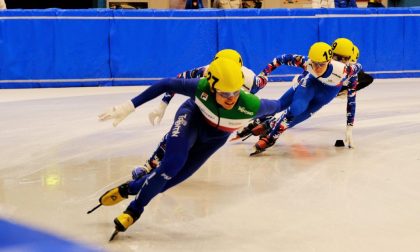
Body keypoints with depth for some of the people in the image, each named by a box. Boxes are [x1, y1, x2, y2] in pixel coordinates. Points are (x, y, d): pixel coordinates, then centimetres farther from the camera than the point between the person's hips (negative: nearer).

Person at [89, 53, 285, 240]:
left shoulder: (250, 105, -40)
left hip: (215, 136, 2)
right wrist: (130, 106, -29)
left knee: (175, 175, -1)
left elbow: (272, 106, -19)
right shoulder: (201, 87, -40)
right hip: (192, 116, -2)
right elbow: (167, 85, -28)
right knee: (173, 162, -25)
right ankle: (134, 209, -5)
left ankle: (129, 188, 26)